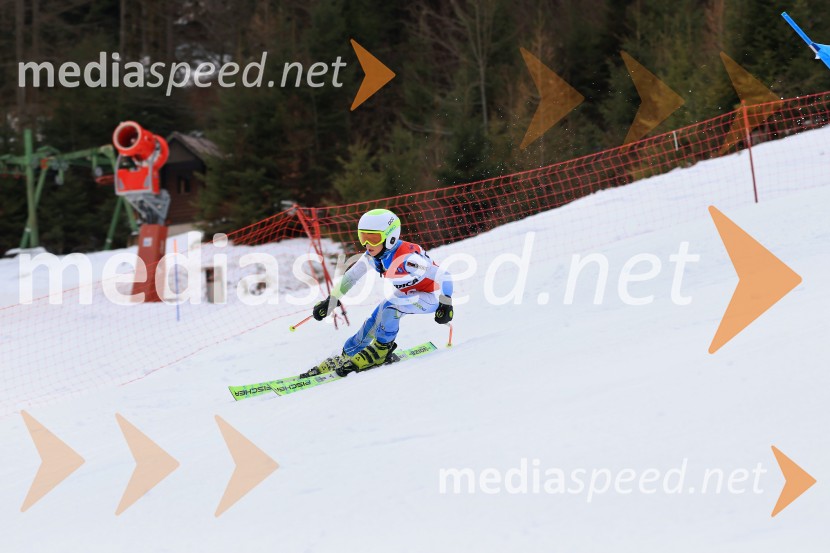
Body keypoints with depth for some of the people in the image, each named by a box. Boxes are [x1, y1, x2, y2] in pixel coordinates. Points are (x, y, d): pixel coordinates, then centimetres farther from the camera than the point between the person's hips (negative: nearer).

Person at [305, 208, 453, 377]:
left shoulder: (407, 258, -36)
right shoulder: (372, 256, -13)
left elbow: (443, 276, -34)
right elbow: (350, 277, 2)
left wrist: (446, 305, -36)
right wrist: (331, 301, 4)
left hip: (430, 297, -7)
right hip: (407, 294, 7)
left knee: (389, 307, -28)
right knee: (374, 321, -1)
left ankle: (382, 350, -9)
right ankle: (346, 356, 15)